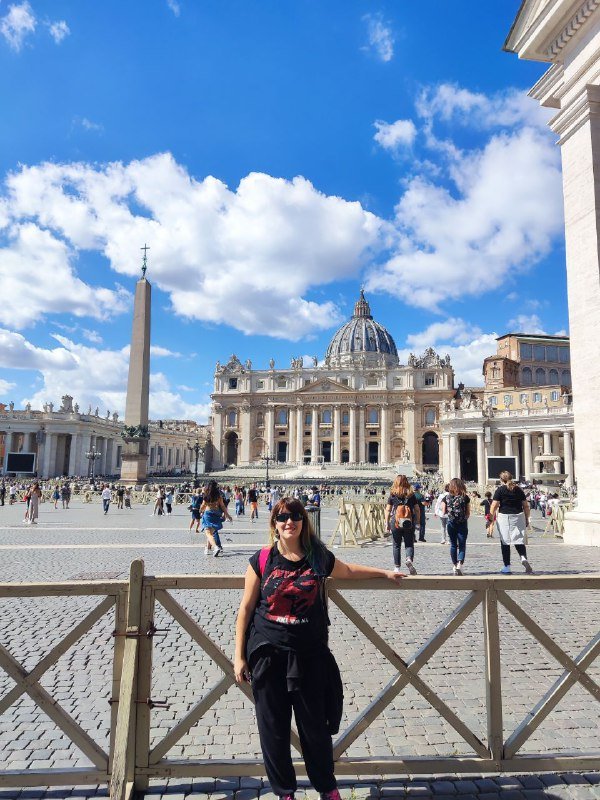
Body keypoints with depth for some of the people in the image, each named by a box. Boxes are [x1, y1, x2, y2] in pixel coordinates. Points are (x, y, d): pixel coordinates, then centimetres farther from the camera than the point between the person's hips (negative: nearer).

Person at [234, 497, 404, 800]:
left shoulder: (319, 557, -1)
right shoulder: (262, 560, -6)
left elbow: (347, 570, 21)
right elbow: (246, 608, -1)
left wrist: (385, 573, 24)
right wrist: (239, 656, -1)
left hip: (309, 655, 1)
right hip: (267, 653, -1)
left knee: (315, 726, 12)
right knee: (273, 728, 10)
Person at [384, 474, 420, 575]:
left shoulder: (392, 495, 0)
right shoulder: (411, 495, 3)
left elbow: (387, 510, -2)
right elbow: (417, 509, 4)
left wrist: (387, 523, 4)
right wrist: (417, 522, 13)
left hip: (396, 523, 0)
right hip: (409, 524, 0)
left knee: (396, 546, 10)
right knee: (409, 544, 8)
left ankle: (397, 568, 13)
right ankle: (409, 559, -20)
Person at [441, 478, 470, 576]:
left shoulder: (447, 497, -3)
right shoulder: (465, 497, -6)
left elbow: (444, 512, -1)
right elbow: (468, 513, -3)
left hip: (451, 523, 1)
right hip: (462, 524, -1)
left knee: (453, 545, 14)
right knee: (462, 545, 4)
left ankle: (454, 566, 19)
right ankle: (460, 564, -15)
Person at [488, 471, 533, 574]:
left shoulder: (500, 490, -3)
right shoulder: (518, 489, 9)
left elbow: (494, 506, -9)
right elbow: (526, 506, 11)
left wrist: (491, 520, -4)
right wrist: (526, 519, 20)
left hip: (504, 517, -3)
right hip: (518, 516, 3)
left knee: (505, 542, 5)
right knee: (519, 540, 8)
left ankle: (507, 567, 8)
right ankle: (523, 558, -19)